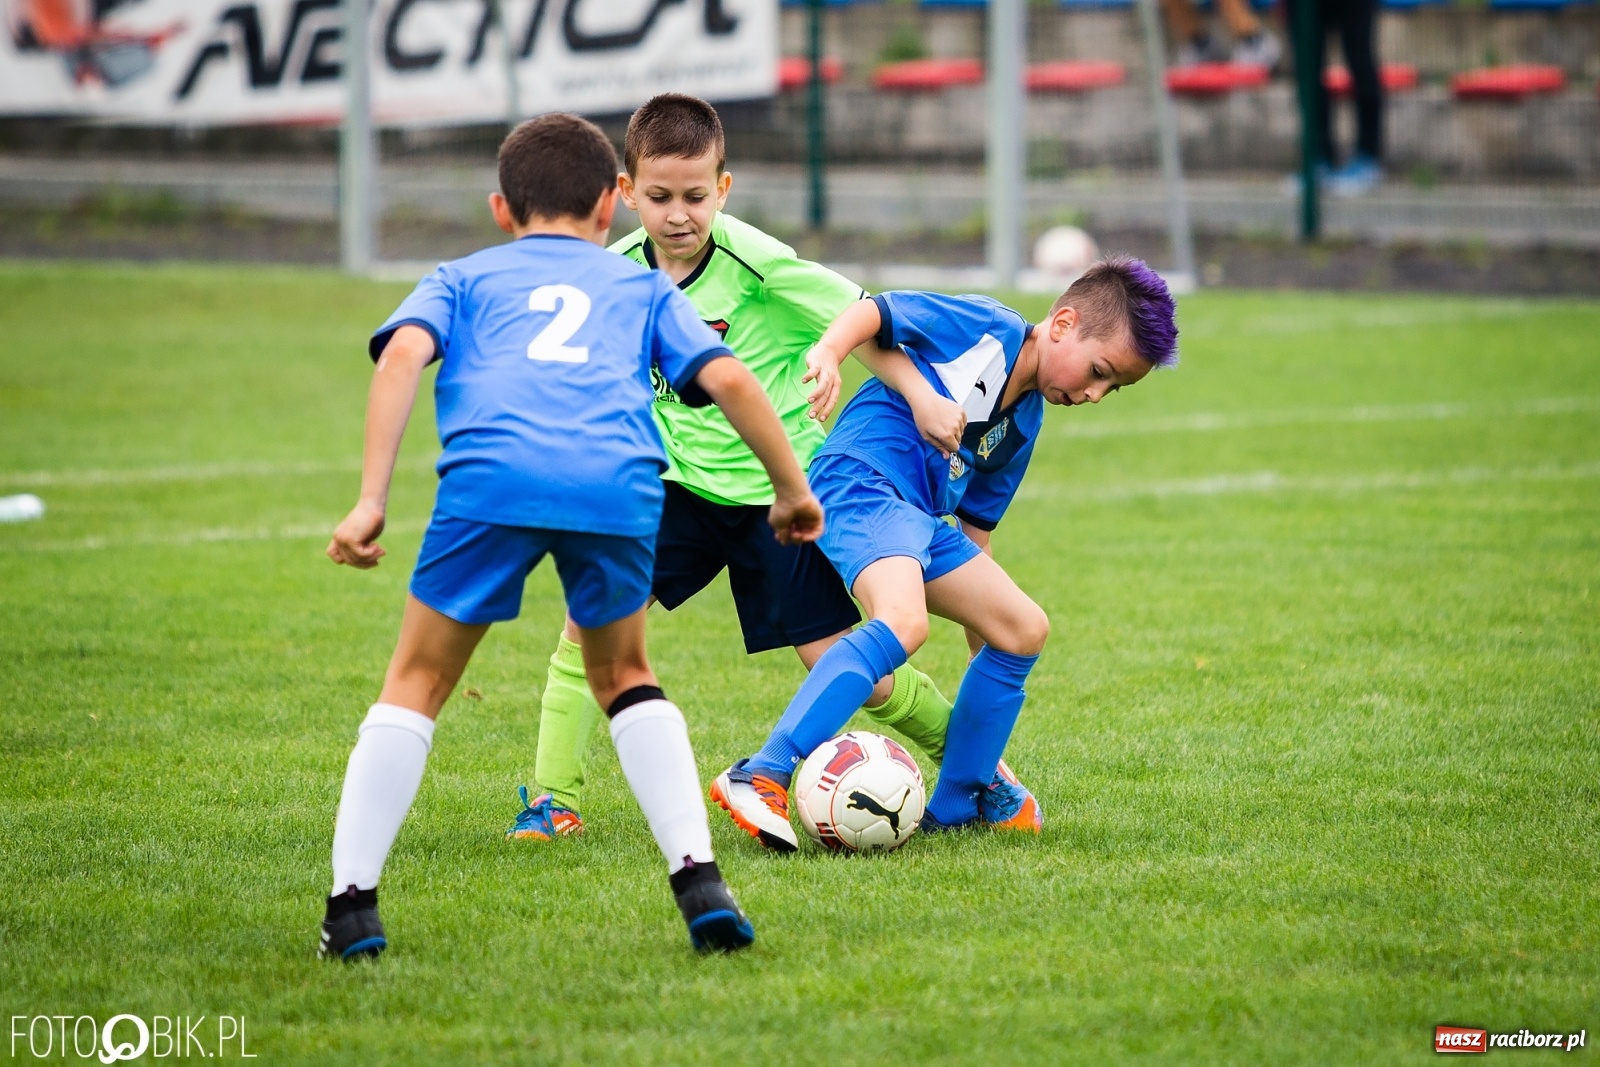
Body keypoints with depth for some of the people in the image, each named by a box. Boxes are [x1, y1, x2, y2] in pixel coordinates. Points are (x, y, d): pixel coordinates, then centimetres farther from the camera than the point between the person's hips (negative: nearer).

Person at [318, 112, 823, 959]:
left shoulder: (463, 278, 31)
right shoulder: (642, 286, 34)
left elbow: (402, 355, 10)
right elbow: (730, 381, 20)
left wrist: (370, 500, 5)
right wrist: (792, 491, 32)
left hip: (493, 475, -1)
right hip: (620, 480, 1)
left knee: (417, 682, 16)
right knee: (624, 677, 25)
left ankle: (352, 904, 7)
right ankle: (700, 881, 12)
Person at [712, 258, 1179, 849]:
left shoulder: (1024, 421, 22)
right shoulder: (985, 327, -1)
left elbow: (975, 521, 30)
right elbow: (874, 312, -7)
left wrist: (978, 616, 32)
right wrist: (825, 353, -27)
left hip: (923, 522, 10)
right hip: (862, 480, -10)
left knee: (1023, 629, 13)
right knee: (903, 622, -33)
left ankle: (956, 803, 22)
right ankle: (760, 778, -39)